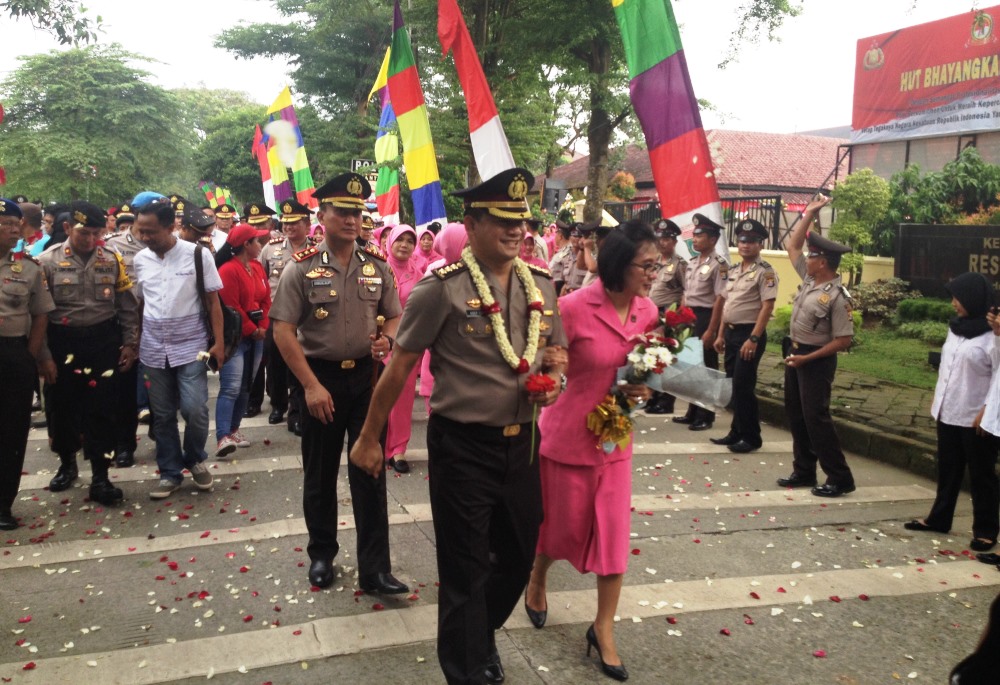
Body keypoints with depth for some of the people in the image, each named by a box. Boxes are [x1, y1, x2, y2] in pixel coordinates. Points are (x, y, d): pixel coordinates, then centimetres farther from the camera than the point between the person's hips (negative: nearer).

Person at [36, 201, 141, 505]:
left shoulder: (113, 260, 1)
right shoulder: (48, 261, -4)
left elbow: (128, 306, 6)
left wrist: (130, 343, 1)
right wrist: (43, 355, -6)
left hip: (104, 342, 0)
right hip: (63, 343, 0)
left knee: (101, 409, 1)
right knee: (64, 407, 13)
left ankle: (100, 477, 10)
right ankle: (67, 464, 36)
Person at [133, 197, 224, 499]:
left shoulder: (198, 254, -8)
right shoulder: (140, 260, 3)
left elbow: (212, 301, -3)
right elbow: (139, 302, 11)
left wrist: (218, 343, -6)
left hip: (190, 346, -3)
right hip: (154, 349, 3)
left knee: (194, 410, -8)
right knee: (162, 415, 8)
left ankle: (195, 459, 20)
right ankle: (170, 473, 21)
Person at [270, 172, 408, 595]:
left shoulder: (377, 266, 2)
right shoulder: (302, 269, -7)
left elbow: (394, 317, 11)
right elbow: (283, 330, -9)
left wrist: (387, 340, -13)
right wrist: (311, 386, -15)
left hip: (367, 375, 2)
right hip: (321, 378, -2)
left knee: (370, 473, 3)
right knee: (320, 474, 13)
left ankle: (374, 569, 11)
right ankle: (321, 554, 33)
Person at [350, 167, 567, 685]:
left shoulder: (540, 285, 4)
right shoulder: (442, 288, -14)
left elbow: (556, 349, 18)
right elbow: (399, 367, -9)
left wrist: (555, 371, -5)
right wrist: (369, 438, -3)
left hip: (521, 442, 6)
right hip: (463, 446, -6)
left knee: (519, 555, 21)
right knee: (466, 569, 8)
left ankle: (483, 636, 50)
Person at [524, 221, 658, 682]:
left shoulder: (648, 312, -3)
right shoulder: (574, 308, -21)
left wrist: (644, 388, -8)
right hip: (568, 434, -4)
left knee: (614, 531, 5)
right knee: (564, 526, 14)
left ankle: (604, 628, 23)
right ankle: (536, 583, 47)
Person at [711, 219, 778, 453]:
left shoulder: (765, 272, -10)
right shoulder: (734, 271, 14)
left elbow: (767, 307, -16)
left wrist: (753, 339, -21)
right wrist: (721, 334, 15)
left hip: (749, 333, -8)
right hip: (731, 333, 8)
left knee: (744, 386, -6)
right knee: (734, 385, 12)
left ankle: (751, 437, 5)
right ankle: (737, 432, 22)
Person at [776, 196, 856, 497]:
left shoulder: (838, 297, -20)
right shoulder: (810, 279, 4)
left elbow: (843, 340, -21)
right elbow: (792, 246, 14)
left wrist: (807, 359, -21)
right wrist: (808, 214, 7)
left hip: (816, 360, -9)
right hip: (796, 353, 9)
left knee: (816, 417, -6)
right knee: (796, 416, 13)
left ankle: (840, 478, 5)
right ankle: (804, 471, 23)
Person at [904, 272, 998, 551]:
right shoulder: (957, 327, 10)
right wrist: (937, 399, 16)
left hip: (976, 419, -7)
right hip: (948, 413, 8)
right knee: (947, 470, 17)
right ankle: (939, 518, 28)